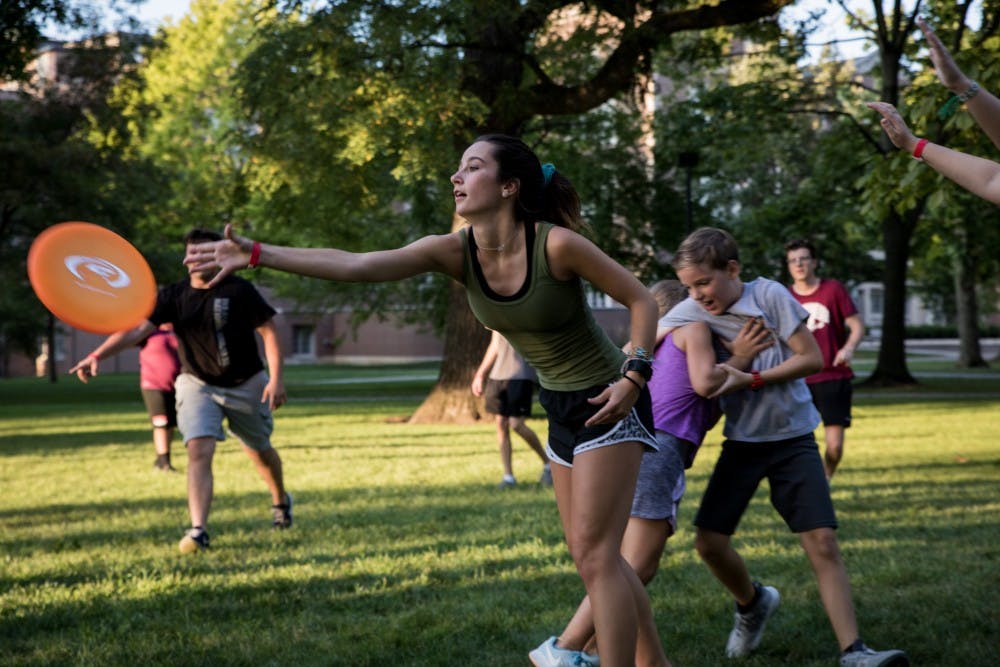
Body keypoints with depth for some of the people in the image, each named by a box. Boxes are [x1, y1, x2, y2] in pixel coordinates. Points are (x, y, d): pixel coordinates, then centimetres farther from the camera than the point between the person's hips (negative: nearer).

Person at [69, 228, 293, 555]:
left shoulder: (238, 290, -15)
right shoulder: (173, 296, -10)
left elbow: (268, 330, -11)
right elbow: (137, 328, -20)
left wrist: (276, 378, -18)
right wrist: (97, 355, -34)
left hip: (246, 384, -1)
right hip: (197, 384, 1)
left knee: (260, 451, 15)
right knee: (199, 450, -18)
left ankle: (281, 501, 45)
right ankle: (198, 531, -20)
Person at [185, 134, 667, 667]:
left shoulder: (557, 244, -24)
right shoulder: (456, 252, -9)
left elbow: (640, 299, -12)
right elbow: (355, 265, -19)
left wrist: (634, 377, -23)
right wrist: (256, 254, -27)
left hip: (608, 403, -7)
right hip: (560, 408, 7)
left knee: (593, 553, -10)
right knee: (595, 555, 13)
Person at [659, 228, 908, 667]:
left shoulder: (770, 296, -13)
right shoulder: (687, 315, -7)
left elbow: (812, 358, -12)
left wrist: (752, 379, -20)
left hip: (793, 438, -3)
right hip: (742, 442, 3)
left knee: (822, 540, -12)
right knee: (709, 541, -5)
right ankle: (752, 603, 26)